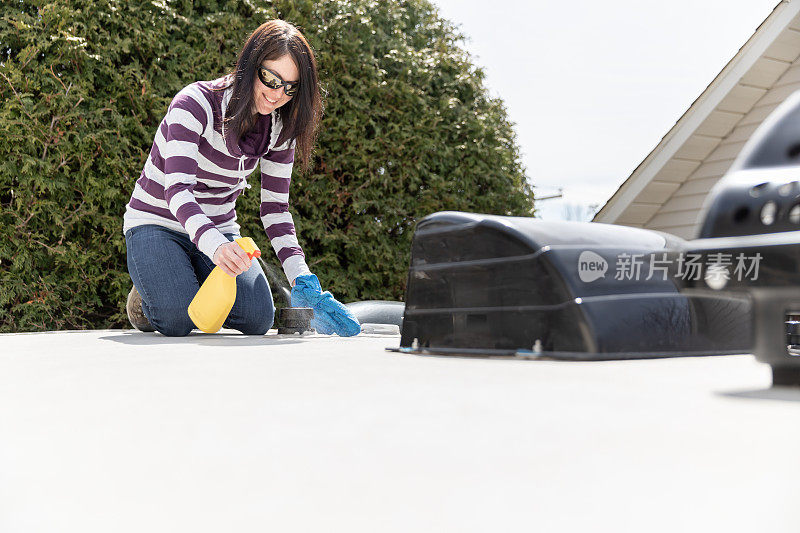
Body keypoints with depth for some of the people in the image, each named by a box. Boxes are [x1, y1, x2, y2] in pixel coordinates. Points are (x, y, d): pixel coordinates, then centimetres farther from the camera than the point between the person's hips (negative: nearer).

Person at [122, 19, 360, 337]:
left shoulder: (280, 127, -5)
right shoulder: (196, 103, -22)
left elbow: (275, 208, -2)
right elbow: (177, 189, -32)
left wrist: (301, 277, -17)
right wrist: (214, 245, -52)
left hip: (219, 229, 5)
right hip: (157, 224, -4)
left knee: (257, 319, -18)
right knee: (178, 320, -28)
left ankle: (200, 290, 14)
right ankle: (151, 295, 9)